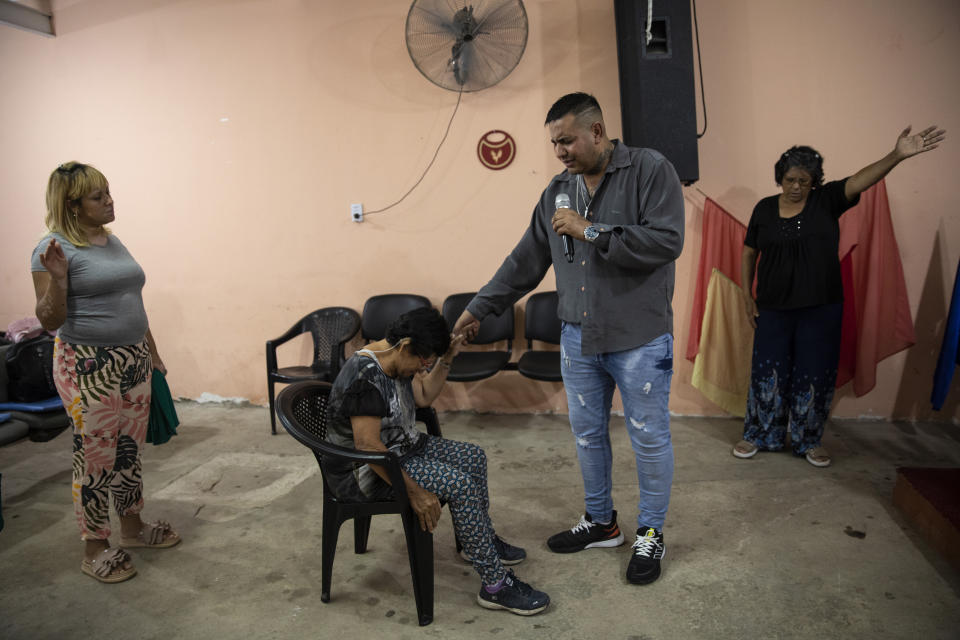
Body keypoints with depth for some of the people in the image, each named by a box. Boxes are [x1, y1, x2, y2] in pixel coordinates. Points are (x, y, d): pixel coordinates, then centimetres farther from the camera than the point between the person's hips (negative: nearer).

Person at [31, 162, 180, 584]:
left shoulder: (113, 242, 11)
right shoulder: (55, 248, -10)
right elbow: (49, 321, -11)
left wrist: (153, 355, 20)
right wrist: (58, 279, -27)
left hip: (133, 361, 7)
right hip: (88, 368, -7)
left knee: (130, 451, 16)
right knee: (96, 459, 3)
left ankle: (132, 526, 33)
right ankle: (95, 549, 19)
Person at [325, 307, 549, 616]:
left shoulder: (395, 361, 1)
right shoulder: (365, 377, -29)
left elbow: (424, 397, 13)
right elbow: (368, 446, -31)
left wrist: (446, 358, 0)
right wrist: (413, 492, -29)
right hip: (364, 472, -10)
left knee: (473, 457, 12)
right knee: (461, 484, -22)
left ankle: (481, 541, 30)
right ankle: (495, 586, -14)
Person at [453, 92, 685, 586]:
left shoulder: (650, 170, -9)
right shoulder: (558, 190, 8)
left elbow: (667, 241, -22)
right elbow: (525, 261, 13)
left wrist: (590, 232, -21)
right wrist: (479, 308, 12)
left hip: (639, 339, -5)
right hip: (578, 337, 6)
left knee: (649, 438, 7)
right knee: (587, 434, 15)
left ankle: (650, 534, 27)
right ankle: (600, 522, 35)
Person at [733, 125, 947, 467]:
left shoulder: (827, 200, -1)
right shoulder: (764, 208, 2)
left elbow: (861, 179, -18)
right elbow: (749, 253, 8)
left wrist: (898, 155, -35)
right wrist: (747, 297, 3)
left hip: (821, 308, 0)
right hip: (774, 309, 1)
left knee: (814, 375, 6)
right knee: (767, 372, 5)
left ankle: (809, 440, 24)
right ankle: (759, 435, 22)